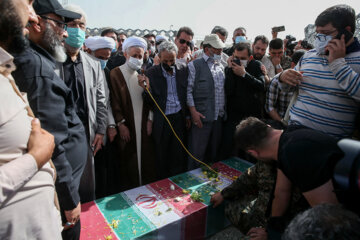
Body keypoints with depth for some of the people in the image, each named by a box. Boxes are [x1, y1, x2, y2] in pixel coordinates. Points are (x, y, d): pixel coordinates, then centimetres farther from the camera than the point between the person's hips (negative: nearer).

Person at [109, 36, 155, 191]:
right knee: (128, 160, 7)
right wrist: (120, 124, -12)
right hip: (126, 126, -3)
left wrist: (150, 119, 1)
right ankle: (127, 191, 26)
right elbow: (115, 101, -8)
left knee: (146, 158, 10)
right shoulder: (116, 73, -5)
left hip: (144, 124, 4)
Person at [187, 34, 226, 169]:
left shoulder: (221, 66, 17)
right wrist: (193, 111, -15)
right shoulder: (194, 65, -2)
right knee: (197, 153, 1)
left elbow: (224, 90, 19)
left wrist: (224, 111, 11)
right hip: (201, 117, -6)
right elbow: (188, 90, -8)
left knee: (214, 152, 16)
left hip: (219, 117, 6)